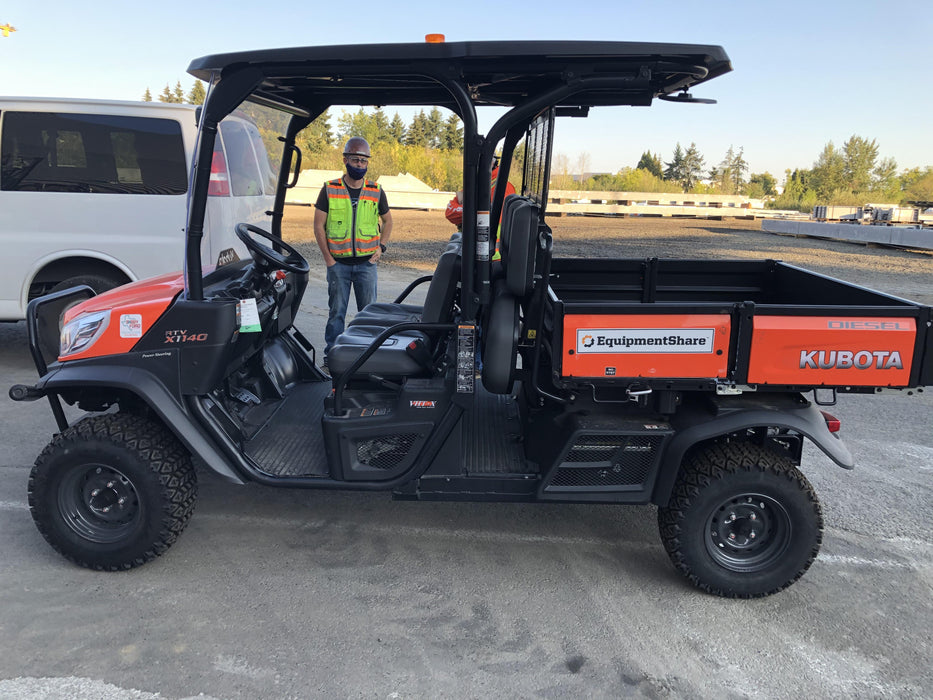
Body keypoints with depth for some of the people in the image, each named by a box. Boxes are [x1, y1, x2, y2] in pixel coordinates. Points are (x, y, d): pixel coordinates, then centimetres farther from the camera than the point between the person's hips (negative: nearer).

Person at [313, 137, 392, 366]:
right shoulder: (330, 190, 0)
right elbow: (319, 225, 2)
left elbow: (387, 220, 18)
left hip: (366, 263, 1)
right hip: (338, 263, -1)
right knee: (336, 311, 4)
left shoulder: (376, 192, 5)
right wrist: (327, 257, -4)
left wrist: (381, 247, 6)